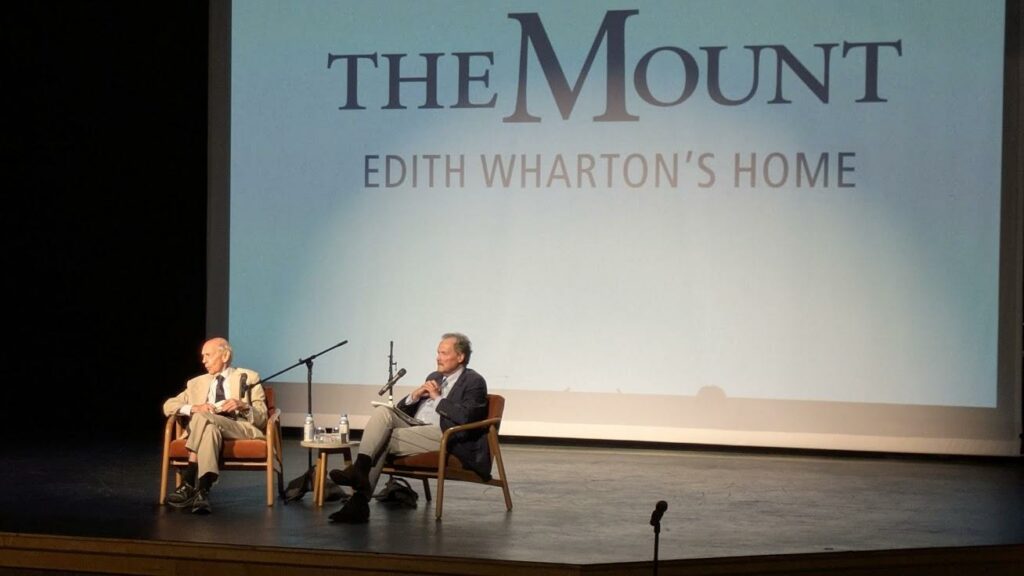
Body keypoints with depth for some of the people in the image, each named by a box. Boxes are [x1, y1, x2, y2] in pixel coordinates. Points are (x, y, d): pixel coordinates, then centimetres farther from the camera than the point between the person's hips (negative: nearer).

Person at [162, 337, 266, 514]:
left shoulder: (248, 378, 19)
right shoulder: (197, 383, 27)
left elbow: (262, 418, 11)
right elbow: (169, 406, 14)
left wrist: (244, 406, -12)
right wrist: (194, 408, -7)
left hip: (243, 428, -2)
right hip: (212, 427, 2)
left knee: (202, 417, -33)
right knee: (210, 428, -38)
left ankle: (189, 483, -39)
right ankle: (202, 490, -51)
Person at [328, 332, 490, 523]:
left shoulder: (474, 382, 3)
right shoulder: (434, 377, 27)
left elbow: (465, 416, -16)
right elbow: (401, 409, 26)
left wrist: (438, 397, -8)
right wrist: (415, 396, 5)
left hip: (442, 435, -7)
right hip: (412, 427, 7)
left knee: (382, 440, -24)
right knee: (382, 411, -23)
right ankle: (360, 468, -35)